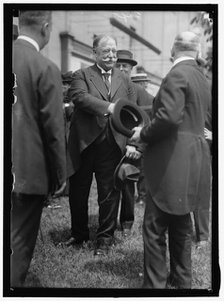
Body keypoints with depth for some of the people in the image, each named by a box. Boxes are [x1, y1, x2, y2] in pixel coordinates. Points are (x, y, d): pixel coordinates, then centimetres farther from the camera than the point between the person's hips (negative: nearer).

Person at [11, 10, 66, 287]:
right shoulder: (46, 69, -16)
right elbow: (53, 130, -14)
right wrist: (60, 175, -2)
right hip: (29, 169, -5)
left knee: (13, 232, 22)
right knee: (20, 239, 9)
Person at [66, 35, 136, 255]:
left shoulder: (124, 81, 13)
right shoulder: (82, 75, 3)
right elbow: (79, 97, -18)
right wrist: (108, 107, -31)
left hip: (112, 146, 2)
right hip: (83, 144, -1)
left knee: (109, 194, 6)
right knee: (77, 193, 11)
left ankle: (105, 238, 23)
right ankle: (79, 234, 32)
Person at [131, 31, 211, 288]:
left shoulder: (177, 75, -12)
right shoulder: (202, 78, 16)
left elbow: (169, 116, -24)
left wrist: (143, 134, -9)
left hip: (171, 163, -9)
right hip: (192, 160, 9)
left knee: (155, 228, -2)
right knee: (180, 225, 17)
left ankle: (154, 284, 4)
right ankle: (181, 281, 28)